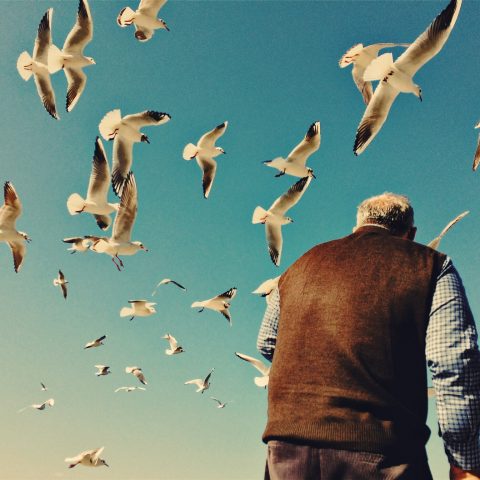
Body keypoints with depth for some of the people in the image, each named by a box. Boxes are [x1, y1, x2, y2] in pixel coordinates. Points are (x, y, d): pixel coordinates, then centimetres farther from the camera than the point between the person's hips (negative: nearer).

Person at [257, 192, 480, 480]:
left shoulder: (300, 267, 18)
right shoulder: (431, 266, 7)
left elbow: (267, 344, 26)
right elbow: (455, 362, -5)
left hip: (289, 443, 4)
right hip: (381, 448, -4)